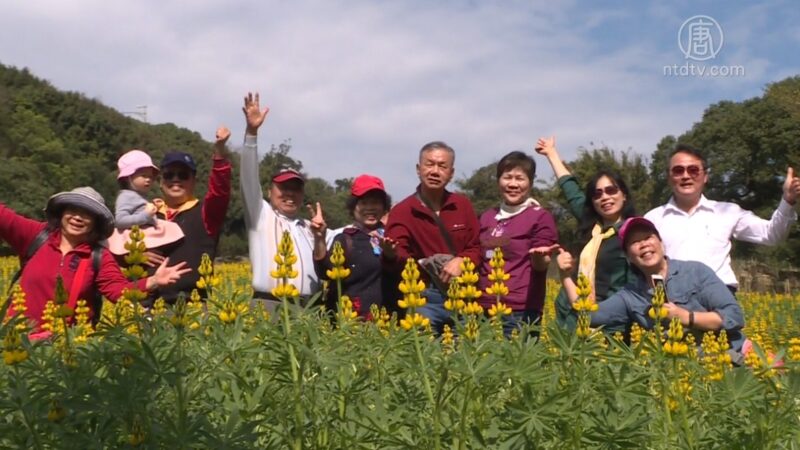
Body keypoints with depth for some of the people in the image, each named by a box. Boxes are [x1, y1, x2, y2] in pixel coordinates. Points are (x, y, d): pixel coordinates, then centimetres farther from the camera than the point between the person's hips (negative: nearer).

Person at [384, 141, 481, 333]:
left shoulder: (463, 205, 10)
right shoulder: (402, 212, -3)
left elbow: (476, 248, 12)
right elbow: (398, 255, -14)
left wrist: (461, 261, -9)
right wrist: (391, 254, -37)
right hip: (425, 297, -4)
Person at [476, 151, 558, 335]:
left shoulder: (541, 217, -1)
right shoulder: (487, 217, 14)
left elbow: (541, 265, -6)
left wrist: (538, 256, -26)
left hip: (520, 311, -5)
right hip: (484, 308, 5)